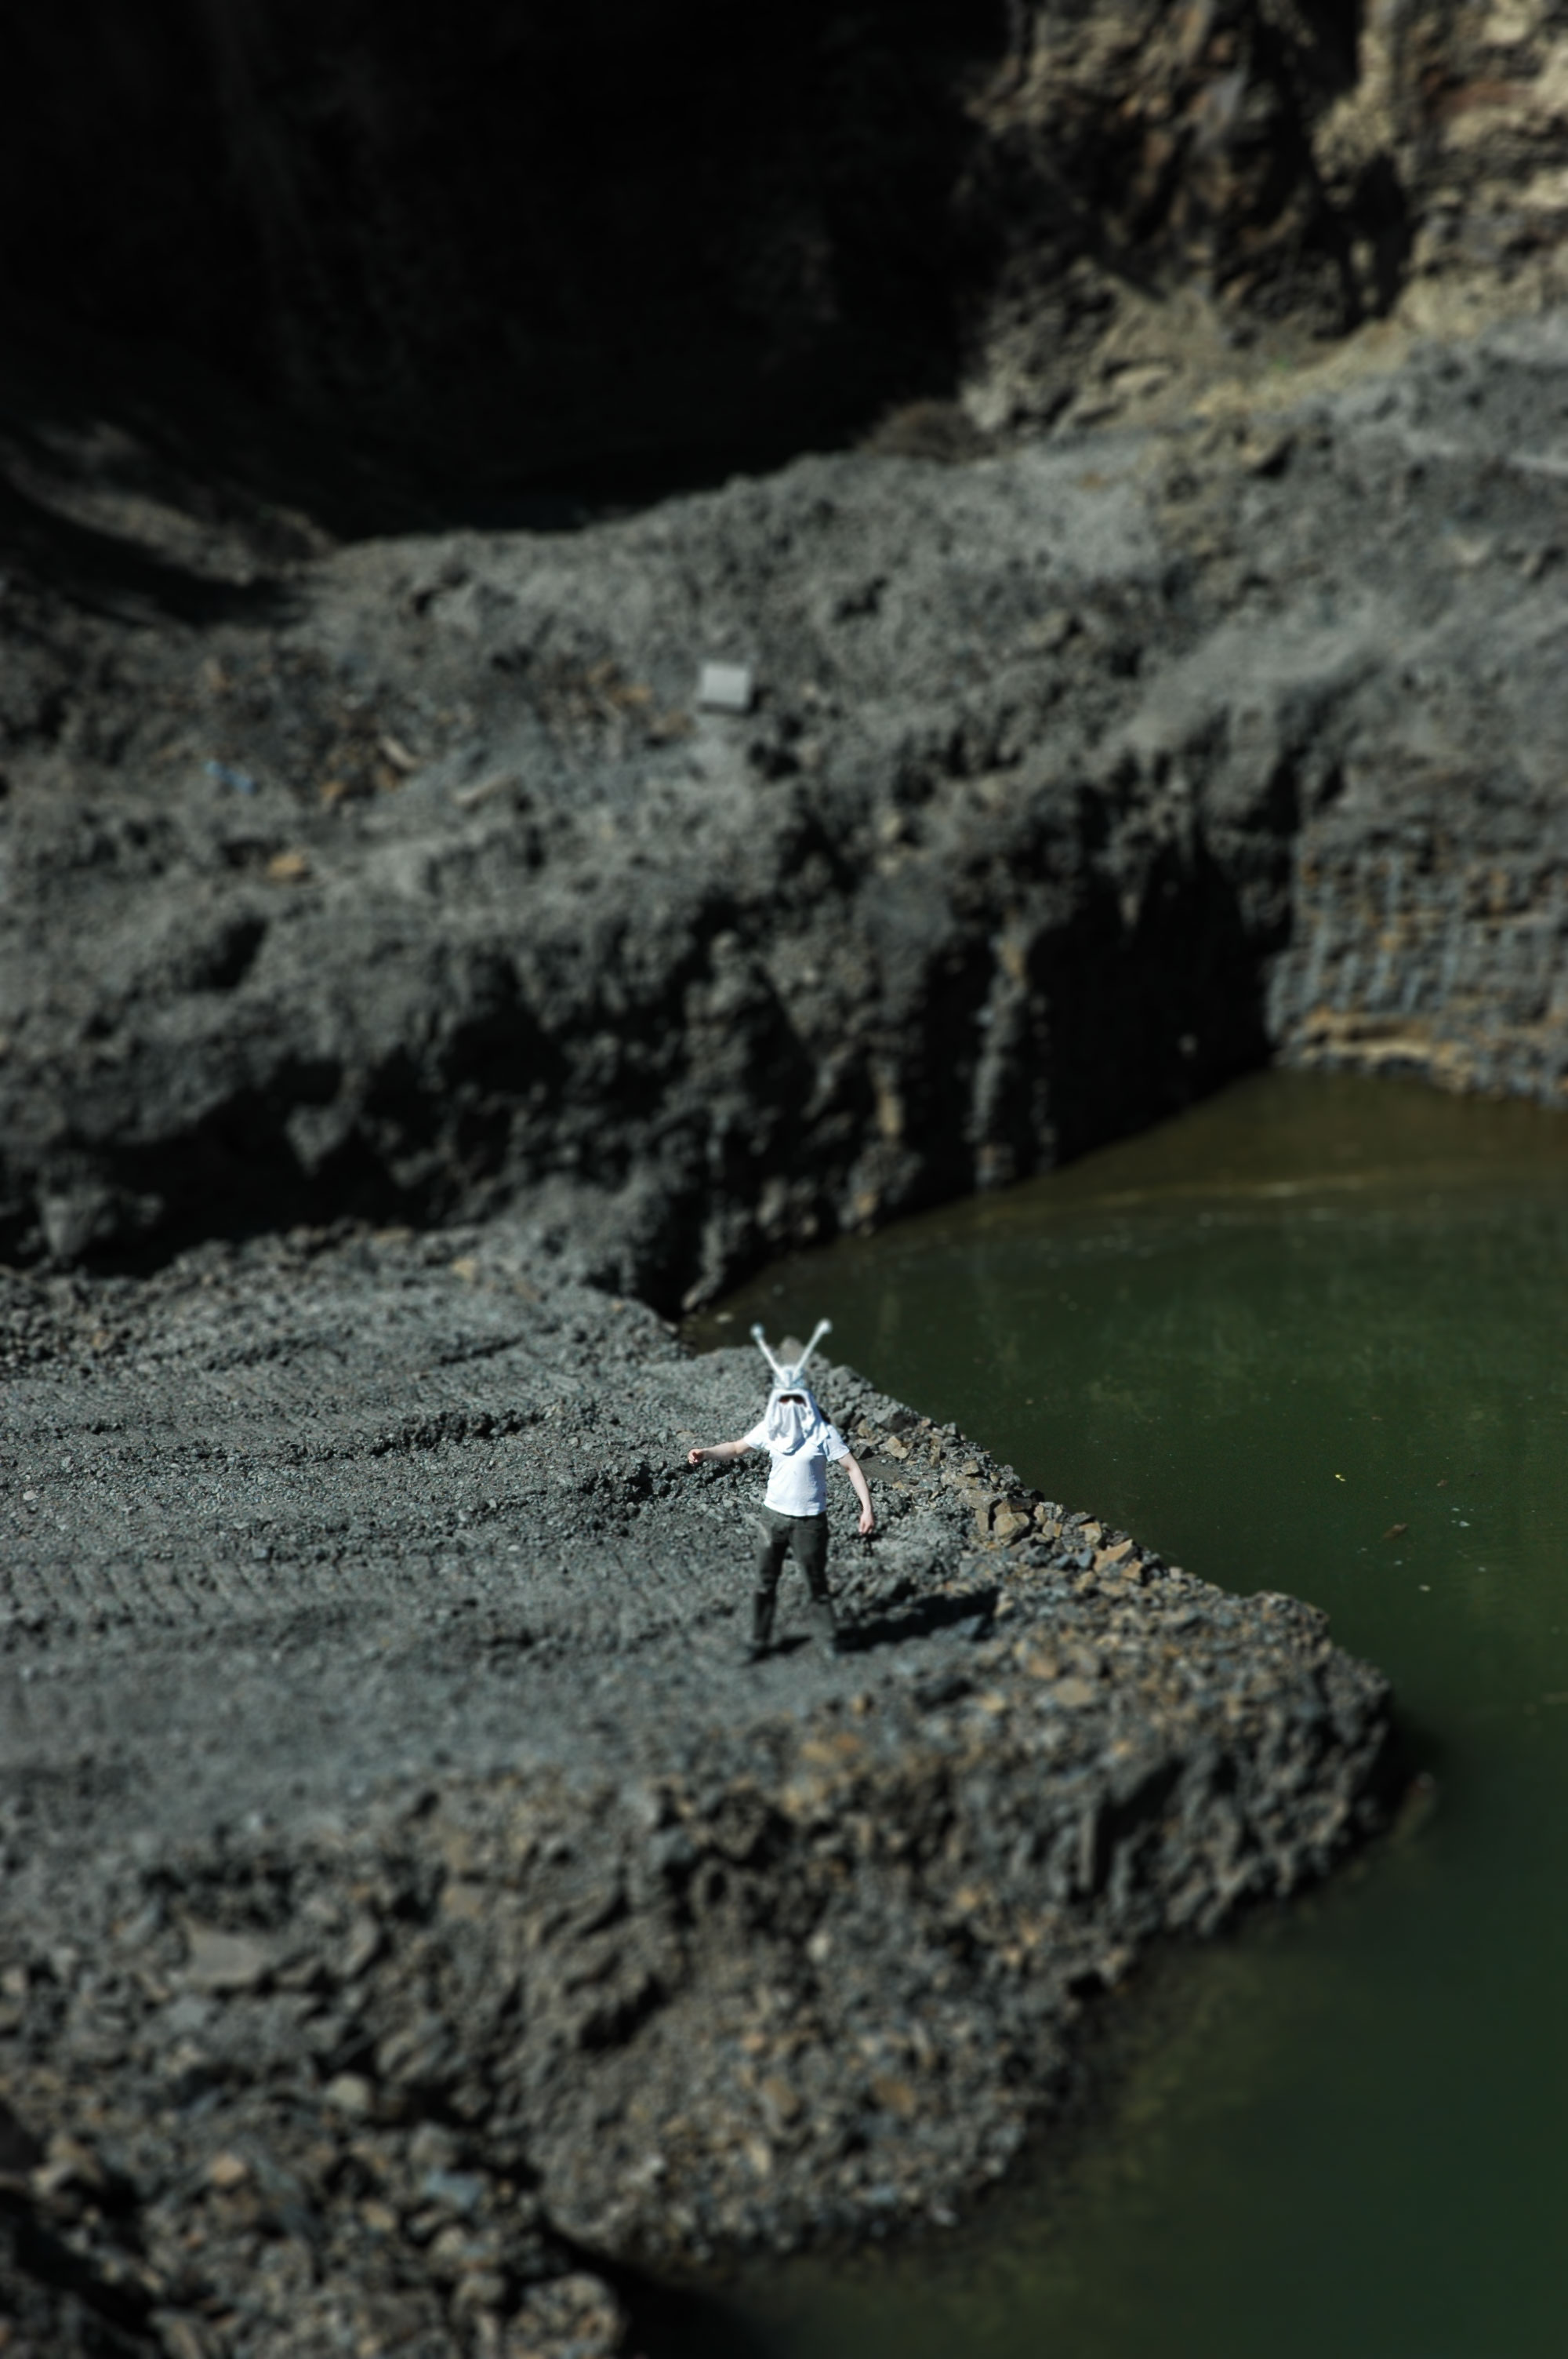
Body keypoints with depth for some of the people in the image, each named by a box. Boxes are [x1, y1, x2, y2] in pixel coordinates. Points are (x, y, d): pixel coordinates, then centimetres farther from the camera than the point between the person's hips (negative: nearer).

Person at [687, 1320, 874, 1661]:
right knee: (765, 1582, 9)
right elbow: (737, 1448, 10)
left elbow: (852, 1467, -12)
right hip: (773, 1515, 4)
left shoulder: (823, 1433, -13)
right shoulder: (770, 1429, 0)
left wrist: (867, 1507, -20)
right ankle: (760, 1642, 21)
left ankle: (832, 1639, 23)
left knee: (817, 1583, 6)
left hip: (809, 1520, -4)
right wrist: (706, 1452, -9)